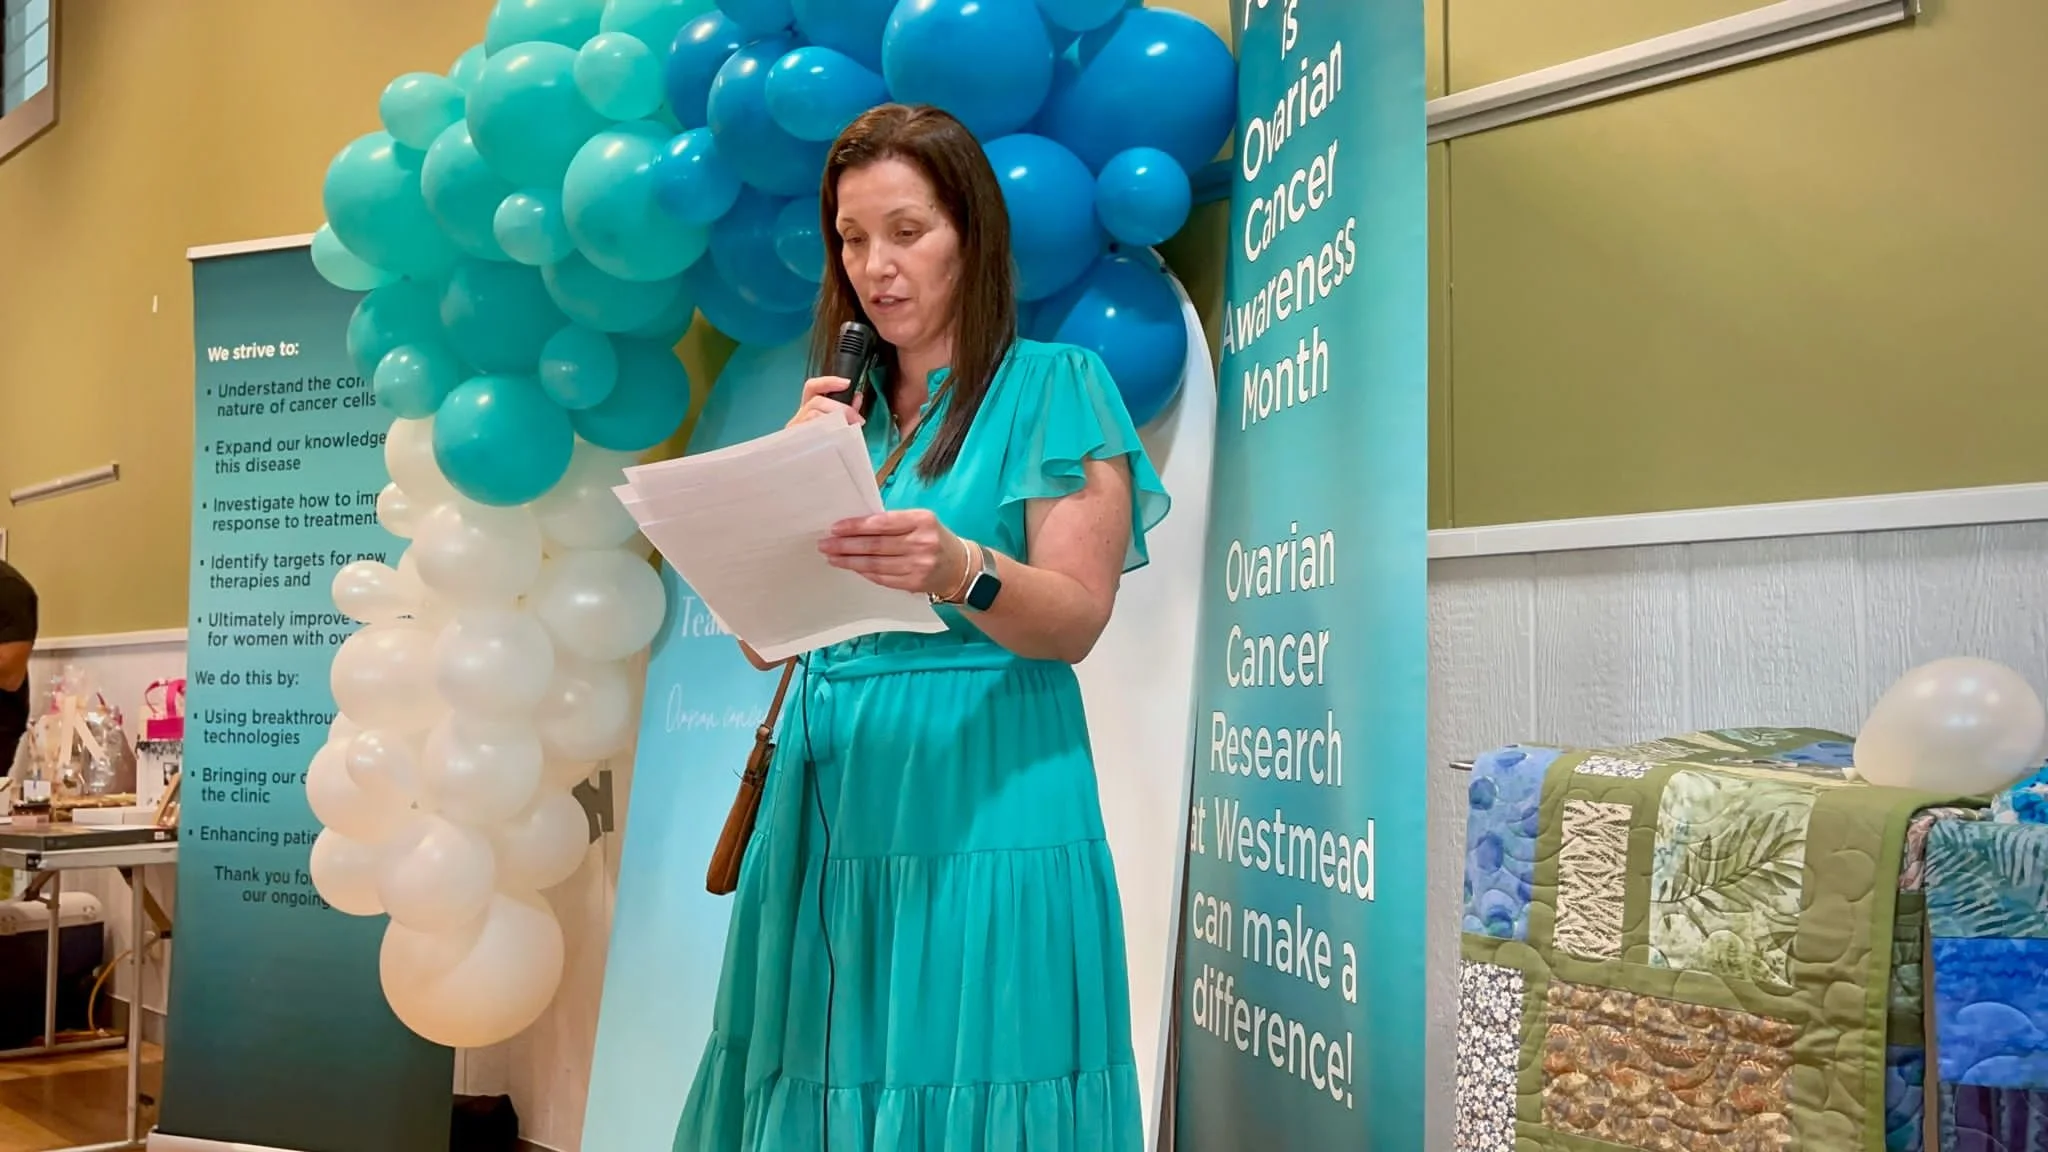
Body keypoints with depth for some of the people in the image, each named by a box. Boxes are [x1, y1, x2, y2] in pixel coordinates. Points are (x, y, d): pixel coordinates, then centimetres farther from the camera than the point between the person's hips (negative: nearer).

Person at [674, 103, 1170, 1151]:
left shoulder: (1053, 385, 0)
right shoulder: (842, 406, 15)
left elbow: (1076, 618, -11)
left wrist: (959, 570, -30)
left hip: (981, 806, -5)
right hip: (826, 806, 5)